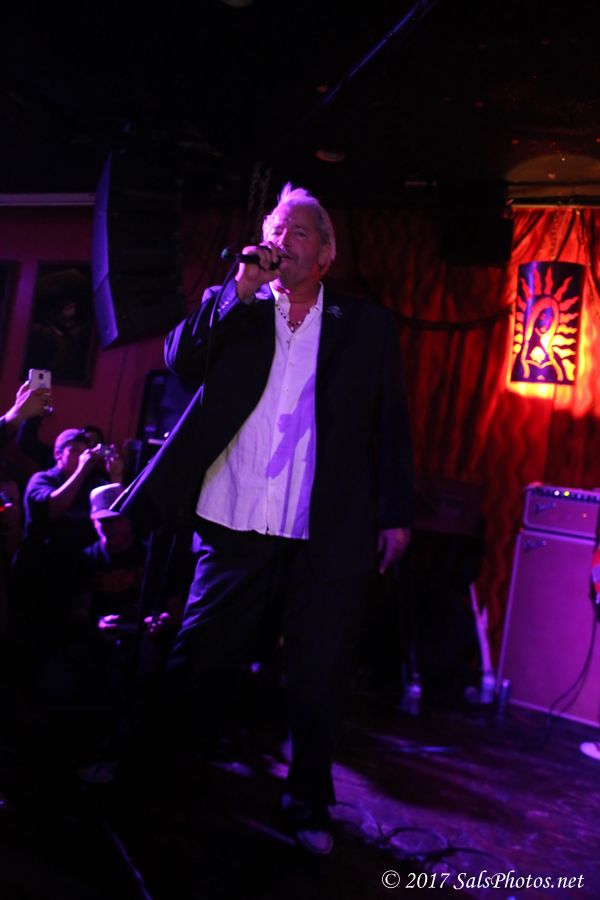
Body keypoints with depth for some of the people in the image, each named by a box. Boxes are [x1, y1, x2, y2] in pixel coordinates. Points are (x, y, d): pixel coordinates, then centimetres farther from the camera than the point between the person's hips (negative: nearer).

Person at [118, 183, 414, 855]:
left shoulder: (367, 326, 8)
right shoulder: (233, 310, 11)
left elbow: (391, 424, 8)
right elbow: (181, 361, -4)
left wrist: (397, 513, 3)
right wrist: (241, 287, -8)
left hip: (328, 540, 0)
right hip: (236, 528, 1)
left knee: (318, 679, 9)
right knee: (191, 660, 11)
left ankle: (307, 804, 30)